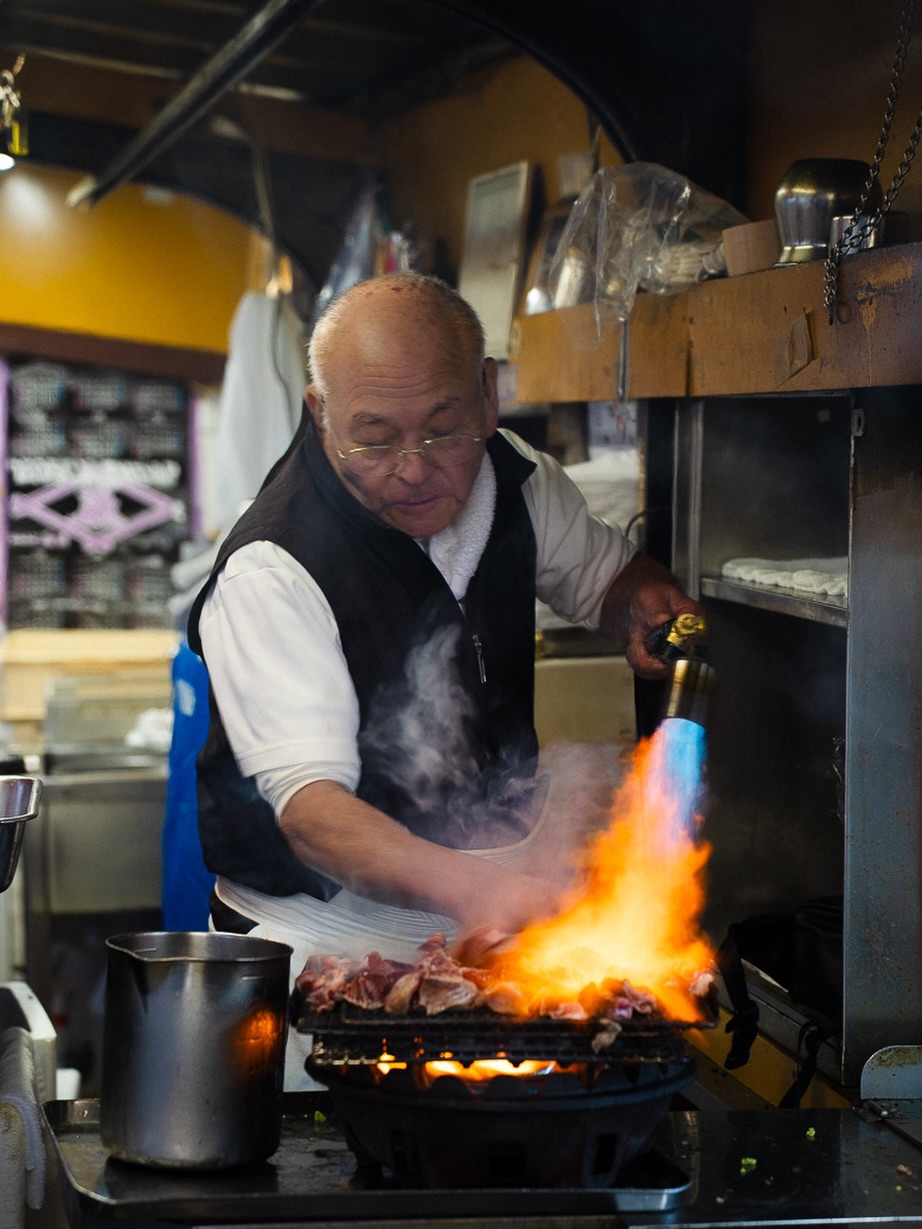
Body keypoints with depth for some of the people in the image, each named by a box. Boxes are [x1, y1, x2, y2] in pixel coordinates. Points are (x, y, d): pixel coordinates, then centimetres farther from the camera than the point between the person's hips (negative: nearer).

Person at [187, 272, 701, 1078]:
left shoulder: (516, 479, 0)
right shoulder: (268, 572, -20)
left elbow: (606, 573, 22)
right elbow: (311, 806, -28)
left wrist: (649, 604, -4)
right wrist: (468, 887, -46)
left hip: (507, 891, 6)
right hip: (331, 936, -5)